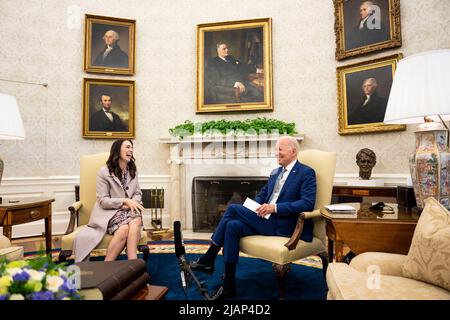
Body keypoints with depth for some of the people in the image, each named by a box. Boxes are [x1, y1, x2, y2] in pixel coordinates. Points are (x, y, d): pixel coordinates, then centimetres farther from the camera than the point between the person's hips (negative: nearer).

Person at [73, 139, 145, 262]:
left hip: (128, 211, 4)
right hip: (109, 212, -4)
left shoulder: (133, 171, 13)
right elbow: (103, 201, -8)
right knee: (124, 229, -34)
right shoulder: (104, 172, -3)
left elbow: (138, 193, 11)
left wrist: (132, 204, -12)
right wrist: (125, 201, -19)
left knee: (136, 221, -32)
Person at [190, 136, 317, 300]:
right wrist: (255, 207, 0)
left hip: (282, 225, -7)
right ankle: (228, 286, -9)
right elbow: (261, 195, 24)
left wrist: (275, 207, -22)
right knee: (232, 226, -19)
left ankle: (208, 259, -5)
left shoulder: (306, 173, -3)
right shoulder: (275, 172, 21)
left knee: (233, 208, -18)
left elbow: (308, 203, -15)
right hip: (266, 220, 8)